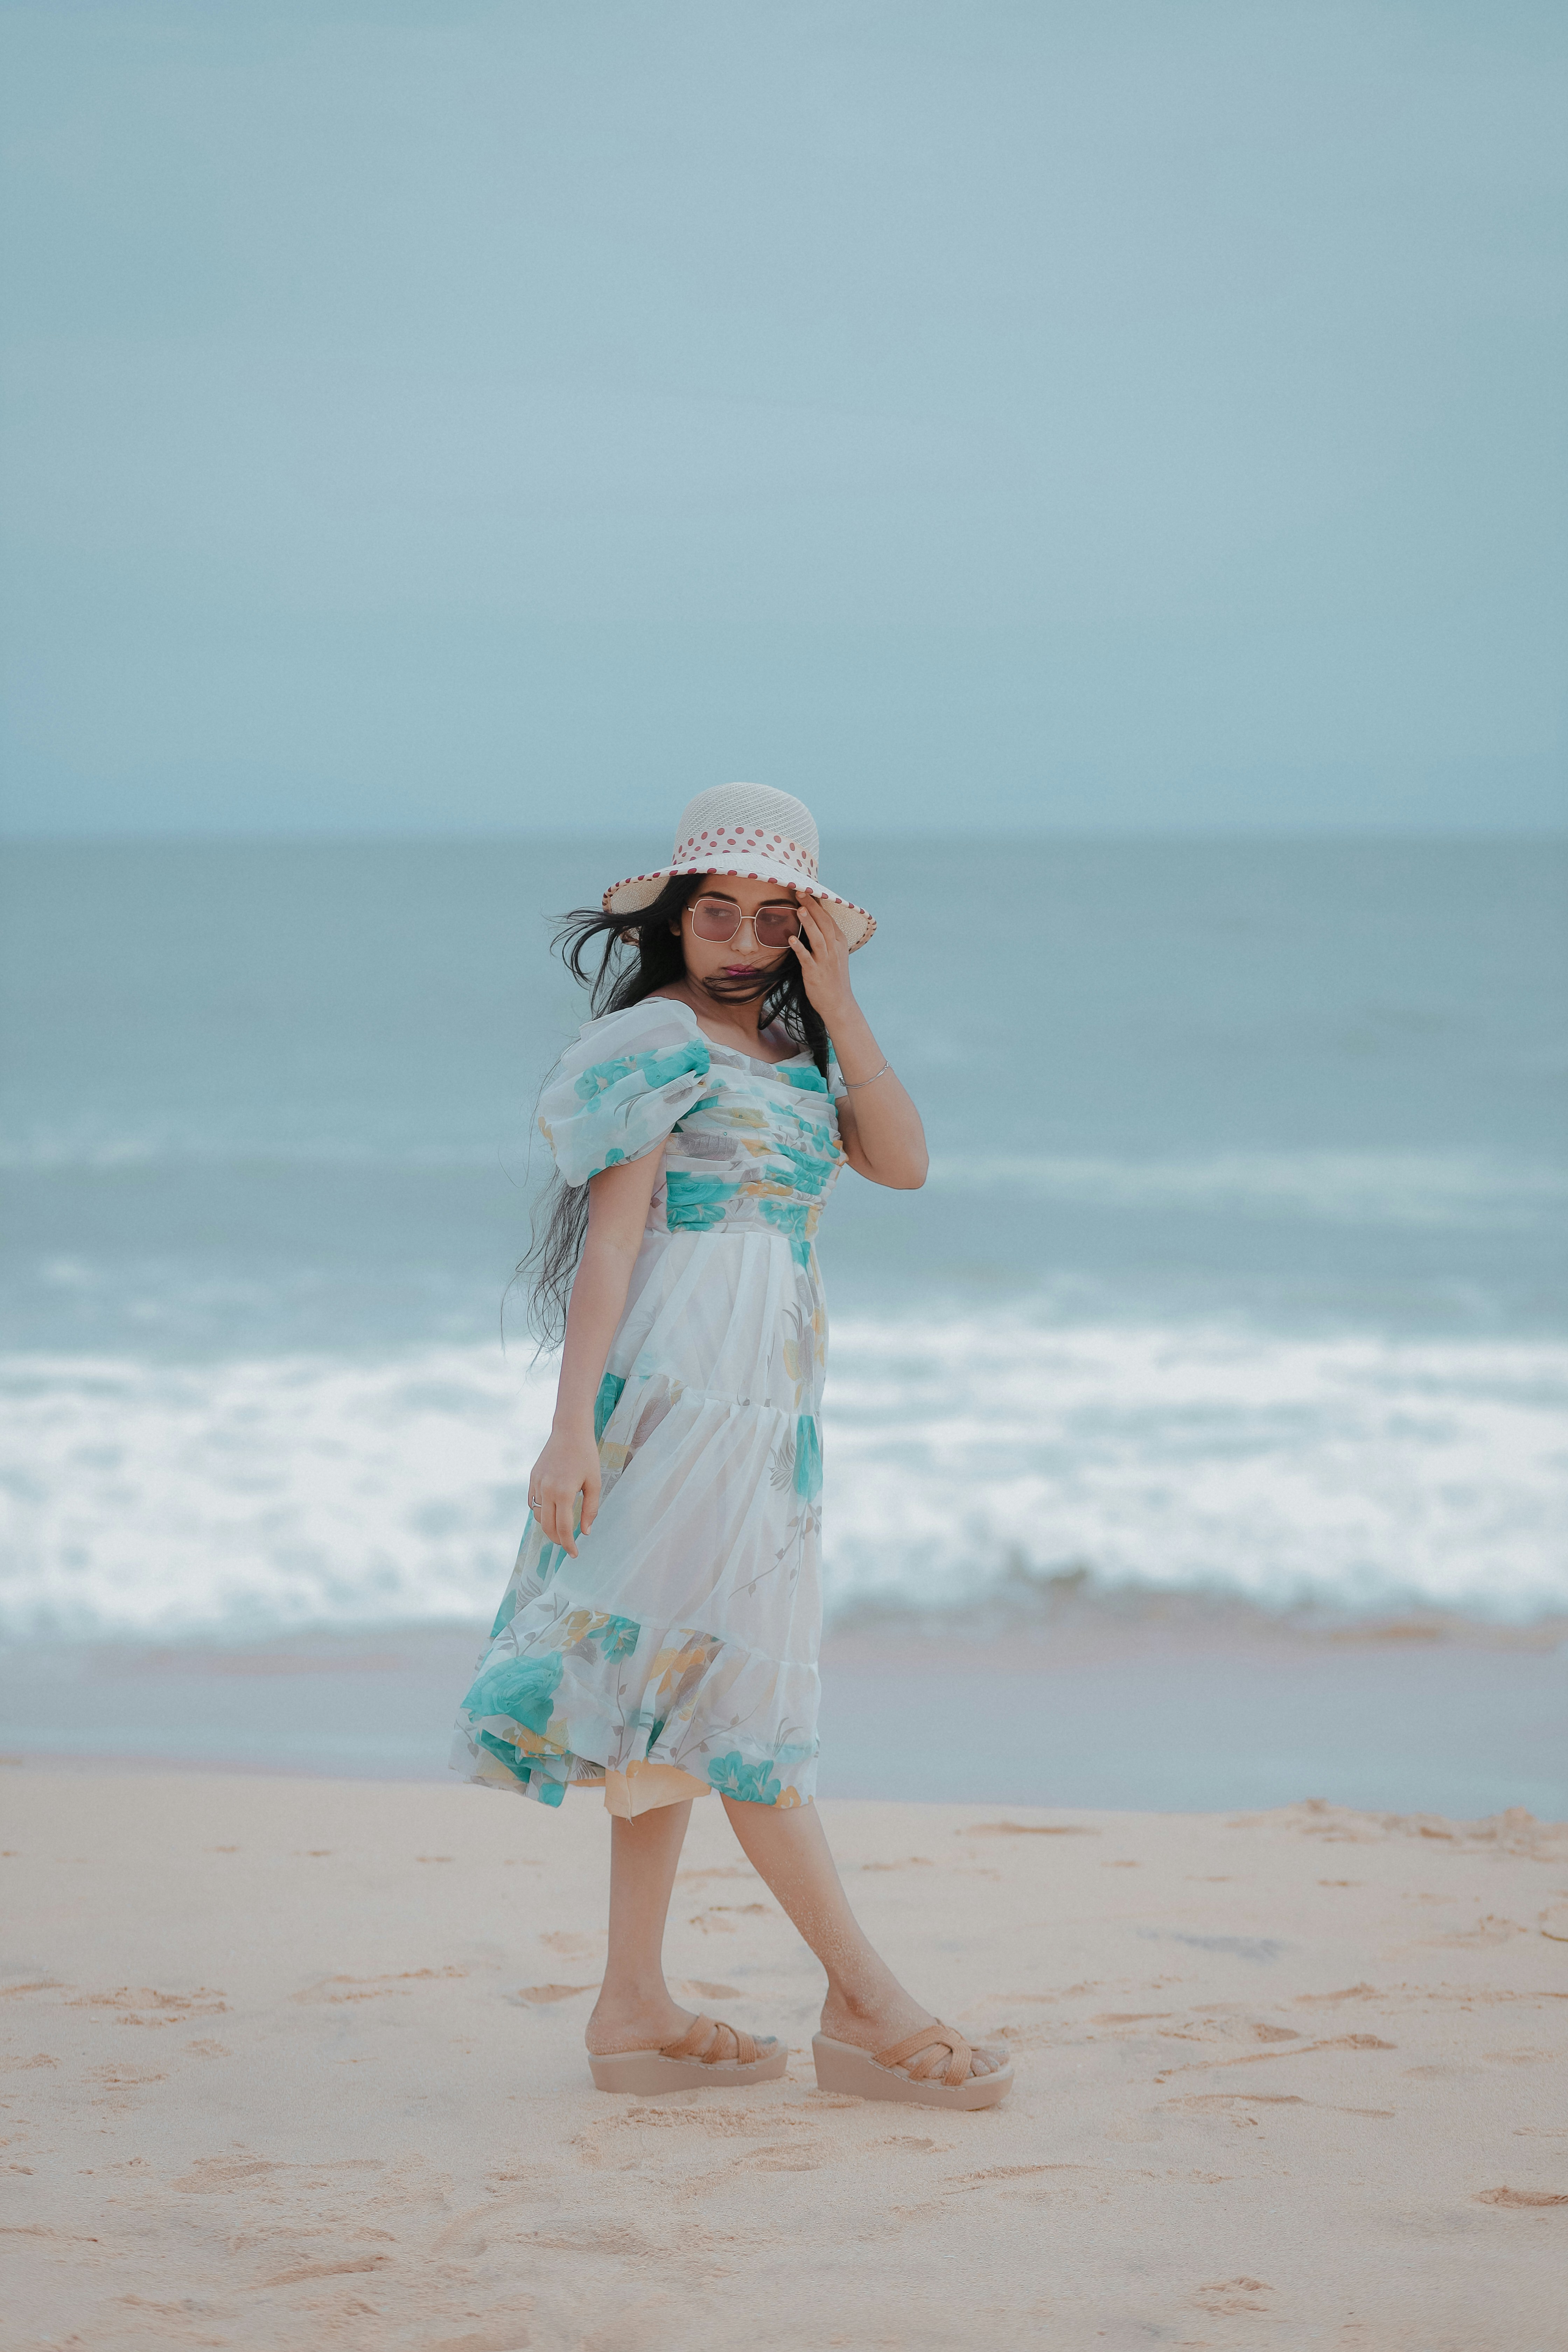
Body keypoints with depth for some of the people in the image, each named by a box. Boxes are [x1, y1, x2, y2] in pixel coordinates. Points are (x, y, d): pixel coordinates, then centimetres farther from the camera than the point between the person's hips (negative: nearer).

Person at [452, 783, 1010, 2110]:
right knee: (730, 1680, -6)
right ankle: (865, 2003, -5)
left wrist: (837, 1001, -2)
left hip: (771, 1399, 9)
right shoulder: (655, 1041, -7)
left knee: (682, 1686, 9)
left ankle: (635, 2009, 13)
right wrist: (573, 1430, -16)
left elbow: (902, 1162, 2)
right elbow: (611, 1235, -12)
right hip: (686, 1385, -9)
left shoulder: (789, 1049, 15)